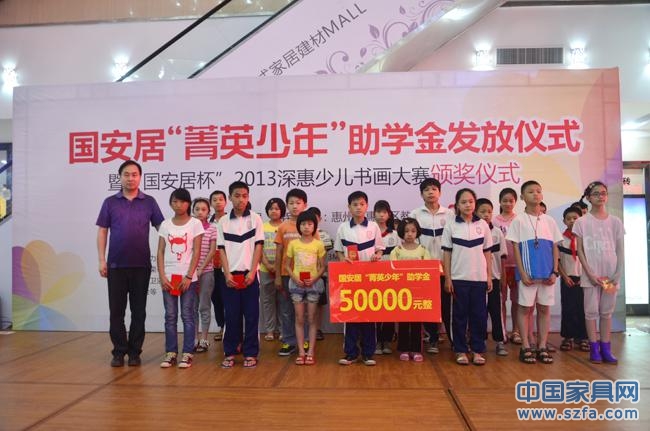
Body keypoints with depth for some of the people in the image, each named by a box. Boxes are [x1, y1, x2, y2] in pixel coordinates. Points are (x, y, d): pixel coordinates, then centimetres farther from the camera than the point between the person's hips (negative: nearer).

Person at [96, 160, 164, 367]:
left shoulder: (149, 202, 4)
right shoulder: (110, 202, 6)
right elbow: (102, 232, 6)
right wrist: (102, 260, -2)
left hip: (141, 265, 0)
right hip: (116, 265, 1)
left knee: (139, 310, 5)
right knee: (116, 310, 5)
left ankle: (135, 352, 15)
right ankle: (119, 351, 16)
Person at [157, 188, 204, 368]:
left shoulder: (195, 223, -1)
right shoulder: (165, 225, 7)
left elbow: (196, 252, -5)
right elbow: (160, 252, 6)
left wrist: (188, 276, -11)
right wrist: (162, 276, -4)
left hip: (188, 277, -3)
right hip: (169, 277, 3)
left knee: (187, 315, 2)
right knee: (170, 316, 7)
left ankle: (187, 353, 8)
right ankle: (170, 353, 14)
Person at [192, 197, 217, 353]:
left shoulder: (212, 228, -1)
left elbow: (212, 251, -5)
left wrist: (201, 269, -11)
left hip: (206, 271, -2)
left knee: (204, 307, 4)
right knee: (192, 307, 8)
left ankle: (204, 340, 11)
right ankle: (195, 339, 18)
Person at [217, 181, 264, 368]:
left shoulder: (255, 218, 1)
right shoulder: (223, 221, 4)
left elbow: (258, 247, -1)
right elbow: (222, 249, 4)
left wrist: (252, 272, -9)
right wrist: (227, 274, -6)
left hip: (250, 274, -1)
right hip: (230, 275, 1)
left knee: (251, 315, 3)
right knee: (231, 315, 5)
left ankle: (250, 353, 12)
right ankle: (229, 353, 16)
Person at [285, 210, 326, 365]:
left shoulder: (319, 244, -1)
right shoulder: (293, 244, 1)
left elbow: (322, 267, 2)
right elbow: (288, 266, 5)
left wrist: (314, 279, -14)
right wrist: (295, 278, -11)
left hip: (313, 283, -1)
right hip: (297, 284, 1)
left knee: (312, 319, 3)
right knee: (299, 319, 4)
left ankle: (310, 352, 8)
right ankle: (301, 352, 9)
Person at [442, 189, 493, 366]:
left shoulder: (483, 225, 4)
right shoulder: (451, 226, 0)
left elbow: (487, 252, 8)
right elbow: (447, 253, 1)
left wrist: (489, 276, 4)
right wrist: (447, 278, -3)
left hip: (479, 277, 1)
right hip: (459, 277, -1)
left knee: (479, 314, 5)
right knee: (460, 314, 5)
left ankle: (478, 351, 17)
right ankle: (461, 351, 15)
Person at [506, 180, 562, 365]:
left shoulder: (549, 220, 9)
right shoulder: (519, 220, 0)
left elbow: (555, 248, 10)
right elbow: (515, 248, -3)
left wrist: (555, 271, 1)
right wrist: (522, 272, -10)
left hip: (547, 273, 3)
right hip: (528, 272, -3)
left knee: (544, 308, 7)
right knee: (525, 308, 2)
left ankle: (542, 347, 15)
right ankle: (526, 348, 9)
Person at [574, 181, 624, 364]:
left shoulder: (615, 222, 6)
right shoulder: (582, 222, -1)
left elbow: (620, 251, 5)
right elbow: (580, 250, -3)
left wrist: (618, 274, -4)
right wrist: (590, 273, -10)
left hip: (610, 275, 2)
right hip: (591, 274, -2)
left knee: (607, 311, 8)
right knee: (592, 311, 1)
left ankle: (606, 349, 14)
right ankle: (594, 349, 8)